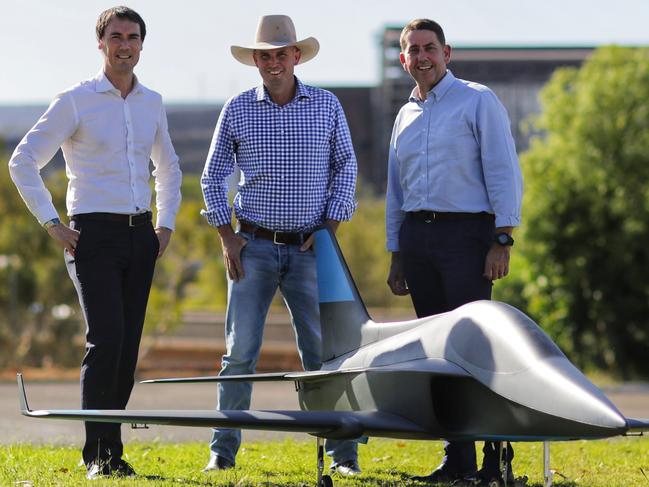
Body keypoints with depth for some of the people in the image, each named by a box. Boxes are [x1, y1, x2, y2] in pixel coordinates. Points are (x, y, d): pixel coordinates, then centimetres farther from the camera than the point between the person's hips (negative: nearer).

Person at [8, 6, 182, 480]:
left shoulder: (152, 103, 13)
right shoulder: (75, 101, -4)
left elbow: (169, 168, 29)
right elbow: (23, 162, -3)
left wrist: (166, 225, 17)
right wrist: (53, 225, -7)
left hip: (140, 236, 5)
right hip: (94, 234, -5)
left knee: (128, 346, 3)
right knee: (106, 338, -16)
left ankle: (111, 450, 10)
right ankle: (97, 454, -13)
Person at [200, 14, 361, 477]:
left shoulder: (327, 105, 4)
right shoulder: (237, 110, 4)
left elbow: (346, 167, 8)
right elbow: (213, 176, 9)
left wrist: (330, 227, -1)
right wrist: (226, 235, 1)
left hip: (309, 249, 0)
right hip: (253, 248, 0)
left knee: (323, 352, 0)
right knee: (240, 351, -1)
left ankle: (343, 454, 5)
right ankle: (223, 451, 6)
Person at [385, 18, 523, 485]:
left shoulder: (478, 101, 0)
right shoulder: (405, 117, 18)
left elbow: (504, 172, -6)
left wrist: (502, 240, -14)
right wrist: (396, 257, 18)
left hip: (465, 234, -6)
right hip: (417, 236, 6)